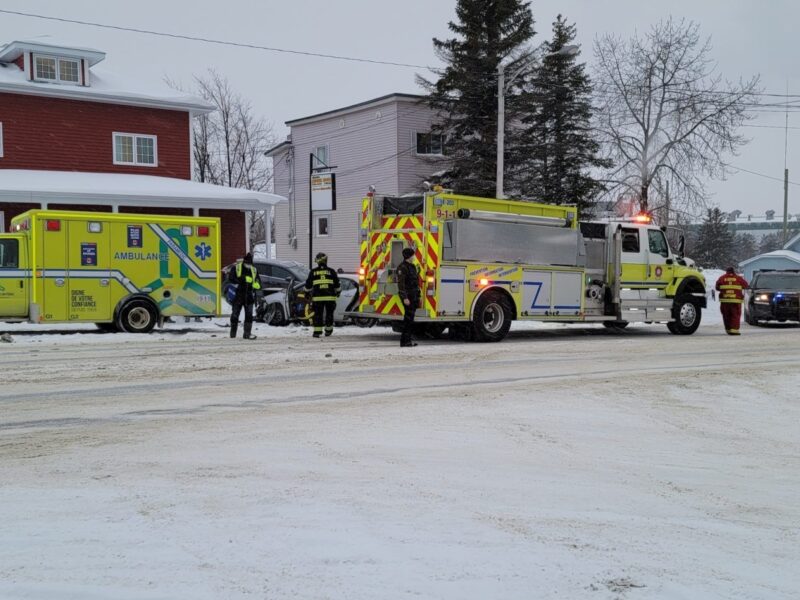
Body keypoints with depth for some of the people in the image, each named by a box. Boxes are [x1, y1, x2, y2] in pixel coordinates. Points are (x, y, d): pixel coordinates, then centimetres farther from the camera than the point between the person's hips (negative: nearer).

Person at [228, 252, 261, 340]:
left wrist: (256, 285, -13)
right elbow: (230, 279, -14)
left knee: (249, 315, -3)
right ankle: (232, 334, 16)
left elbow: (258, 284, 11)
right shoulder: (236, 268, -1)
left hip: (249, 297, 3)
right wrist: (244, 279, -21)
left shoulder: (254, 270, 10)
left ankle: (247, 333, 0)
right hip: (237, 296, -2)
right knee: (235, 315, 6)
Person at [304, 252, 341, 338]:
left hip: (317, 297, 0)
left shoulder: (313, 272, 4)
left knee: (318, 315, 2)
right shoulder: (331, 271, 3)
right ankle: (328, 330, 19)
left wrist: (307, 292, 25)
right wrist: (338, 292, 26)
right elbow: (337, 284, 9)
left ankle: (317, 331, -3)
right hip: (330, 296, 0)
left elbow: (308, 285, 10)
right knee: (329, 313, 12)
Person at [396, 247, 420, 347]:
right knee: (408, 317, -9)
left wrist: (418, 296, 20)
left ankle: (407, 339, 17)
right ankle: (405, 340, -6)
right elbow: (401, 284, -20)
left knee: (410, 318, 11)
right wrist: (405, 298, -25)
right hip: (407, 296, -9)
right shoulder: (402, 267, -14)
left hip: (414, 296, 9)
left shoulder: (413, 266, 17)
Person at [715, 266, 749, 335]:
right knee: (735, 315, -2)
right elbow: (746, 286, 14)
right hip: (736, 300, -2)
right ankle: (734, 330, -14)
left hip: (724, 300, 2)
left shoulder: (722, 278, 7)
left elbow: (717, 287, 10)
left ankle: (728, 329, 16)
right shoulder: (739, 278, 6)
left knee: (726, 316, 12)